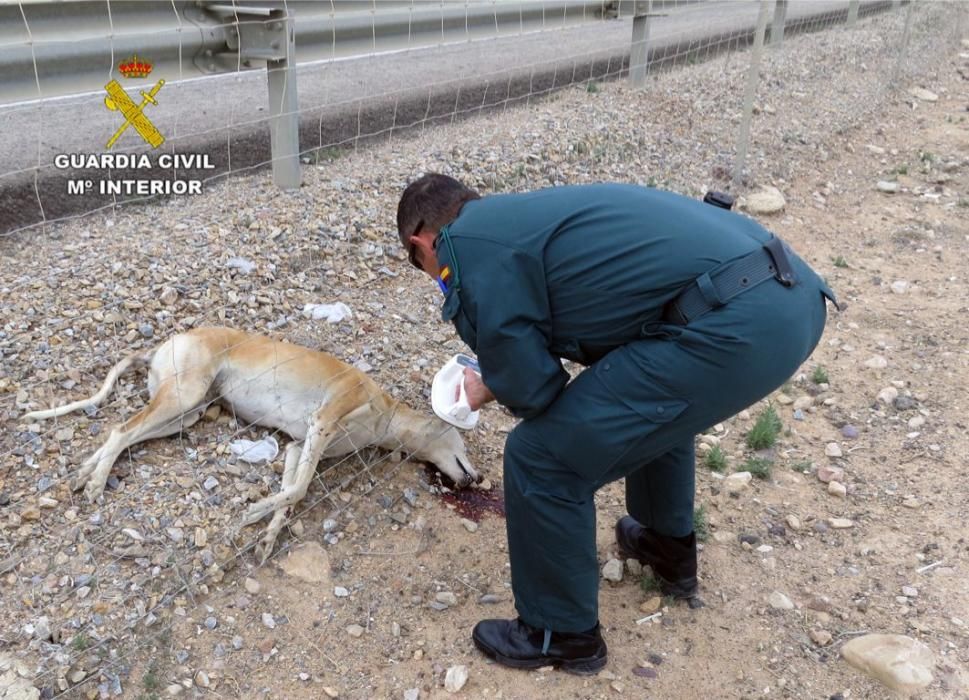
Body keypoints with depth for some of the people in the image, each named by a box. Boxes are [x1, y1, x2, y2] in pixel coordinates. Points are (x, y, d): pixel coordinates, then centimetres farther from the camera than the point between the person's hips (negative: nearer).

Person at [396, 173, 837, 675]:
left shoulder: (465, 247, 0)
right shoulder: (520, 214, 26)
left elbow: (531, 385, -2)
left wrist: (492, 390, 21)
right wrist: (505, 374, 34)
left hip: (733, 325, -10)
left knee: (541, 459, 3)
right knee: (653, 399, 37)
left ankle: (561, 635, 23)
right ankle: (669, 549, 53)